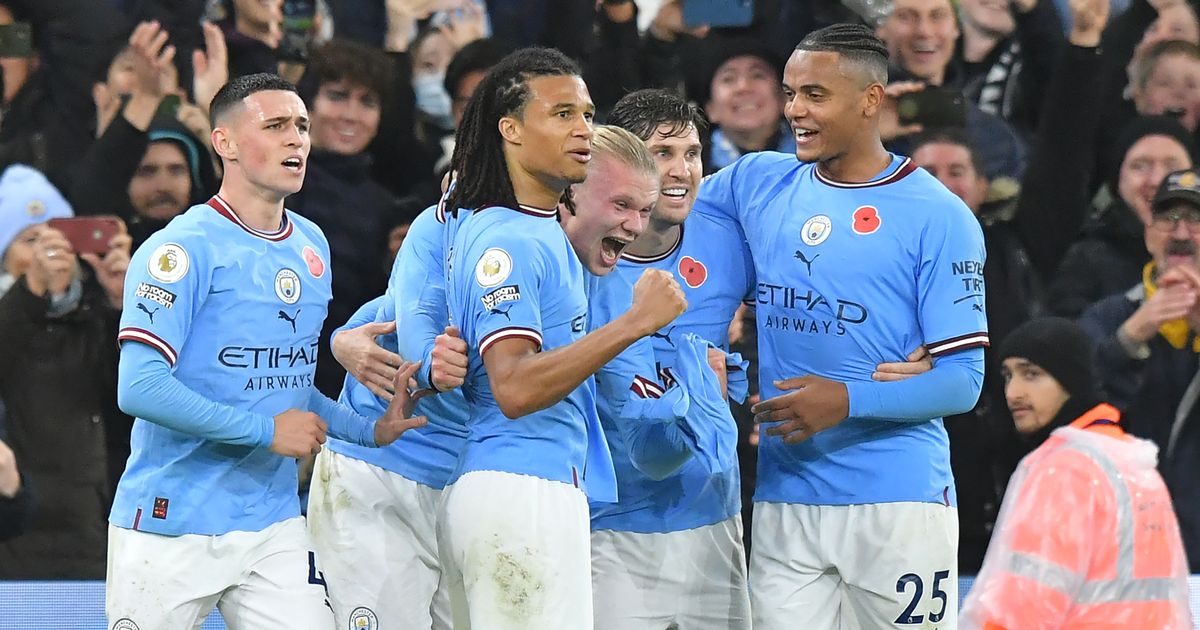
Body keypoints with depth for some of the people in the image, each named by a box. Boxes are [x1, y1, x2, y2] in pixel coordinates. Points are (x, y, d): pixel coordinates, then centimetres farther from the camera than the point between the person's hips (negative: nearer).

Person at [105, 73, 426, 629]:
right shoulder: (182, 249, -12)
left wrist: (371, 431, 9)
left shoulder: (311, 246, 13)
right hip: (172, 531, -6)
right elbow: (139, 389, -21)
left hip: (274, 526, 6)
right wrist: (267, 430, -18)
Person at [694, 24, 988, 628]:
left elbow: (961, 379, -7)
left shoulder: (939, 217, -4)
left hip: (896, 504, -4)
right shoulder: (758, 184, 10)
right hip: (783, 504, 4)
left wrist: (849, 400, -20)